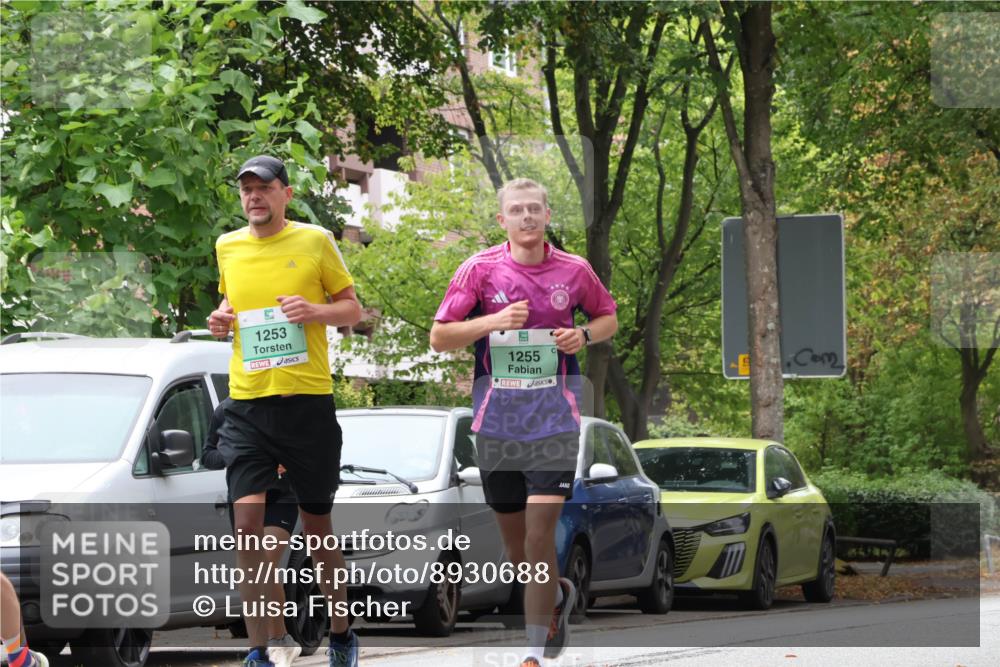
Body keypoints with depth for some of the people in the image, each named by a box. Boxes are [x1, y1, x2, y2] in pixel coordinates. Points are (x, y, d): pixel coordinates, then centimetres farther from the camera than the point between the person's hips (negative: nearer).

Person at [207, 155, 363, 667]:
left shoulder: (315, 241, 0)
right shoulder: (227, 247, 10)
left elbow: (352, 309, 5)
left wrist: (315, 310, -15)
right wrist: (221, 319, 3)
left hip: (307, 402, -2)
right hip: (247, 407, 2)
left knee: (317, 524, 9)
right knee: (247, 522, -11)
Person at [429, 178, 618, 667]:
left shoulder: (575, 270, 2)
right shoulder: (480, 269, -1)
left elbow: (608, 316, 19)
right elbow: (439, 337, -1)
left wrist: (584, 334, -4)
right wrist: (494, 321, -15)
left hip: (554, 419, -1)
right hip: (496, 420, 2)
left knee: (540, 532, -13)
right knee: (514, 544, 9)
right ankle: (558, 594, 41)